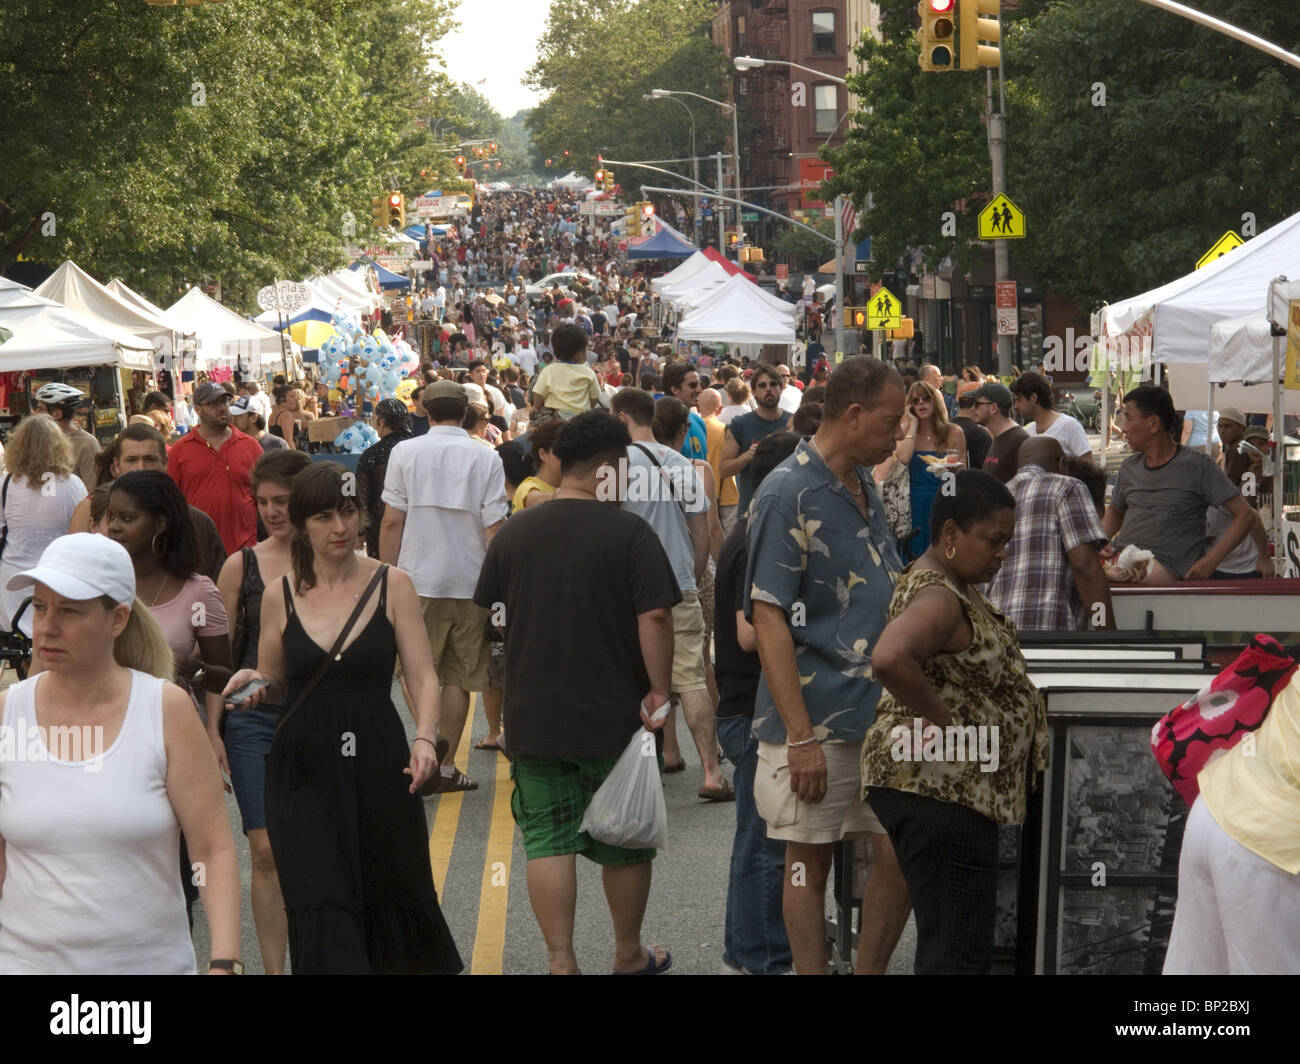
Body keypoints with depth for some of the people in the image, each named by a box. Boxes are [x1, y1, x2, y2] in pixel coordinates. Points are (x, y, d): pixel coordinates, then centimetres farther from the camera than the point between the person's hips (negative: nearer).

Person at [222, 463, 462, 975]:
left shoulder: (391, 585, -1)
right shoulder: (281, 596, 4)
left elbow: (422, 676, -4)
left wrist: (425, 740, -21)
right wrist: (255, 684, -9)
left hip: (378, 765, 0)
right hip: (304, 771, 1)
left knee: (394, 892, 12)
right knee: (322, 913, -8)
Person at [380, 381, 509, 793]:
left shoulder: (405, 453, -1)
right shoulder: (485, 458, -1)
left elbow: (392, 521, -2)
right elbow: (494, 529, -3)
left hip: (417, 578, -1)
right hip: (469, 579, 1)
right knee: (458, 676, 9)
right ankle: (446, 765, 11)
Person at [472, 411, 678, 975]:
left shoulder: (513, 533, 1)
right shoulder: (629, 532, -12)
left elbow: (482, 612, 12)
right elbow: (655, 618, -18)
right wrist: (659, 691, -10)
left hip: (533, 717, 3)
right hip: (614, 717, -2)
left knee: (548, 840, 6)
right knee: (625, 841, 14)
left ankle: (561, 961, 3)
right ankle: (629, 955, 27)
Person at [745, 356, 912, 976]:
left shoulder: (865, 486, 13)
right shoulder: (787, 495, -12)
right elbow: (768, 620, -16)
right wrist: (801, 736, -19)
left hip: (883, 714, 7)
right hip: (817, 719, -7)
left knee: (903, 855, 4)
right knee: (809, 864, 5)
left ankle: (870, 970, 18)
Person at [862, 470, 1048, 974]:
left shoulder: (957, 584, 14)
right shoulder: (937, 597, -19)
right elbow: (890, 658, -39)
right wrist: (944, 721, -26)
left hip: (957, 790, 11)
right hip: (937, 793, -11)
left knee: (957, 941, 17)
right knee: (957, 951, -10)